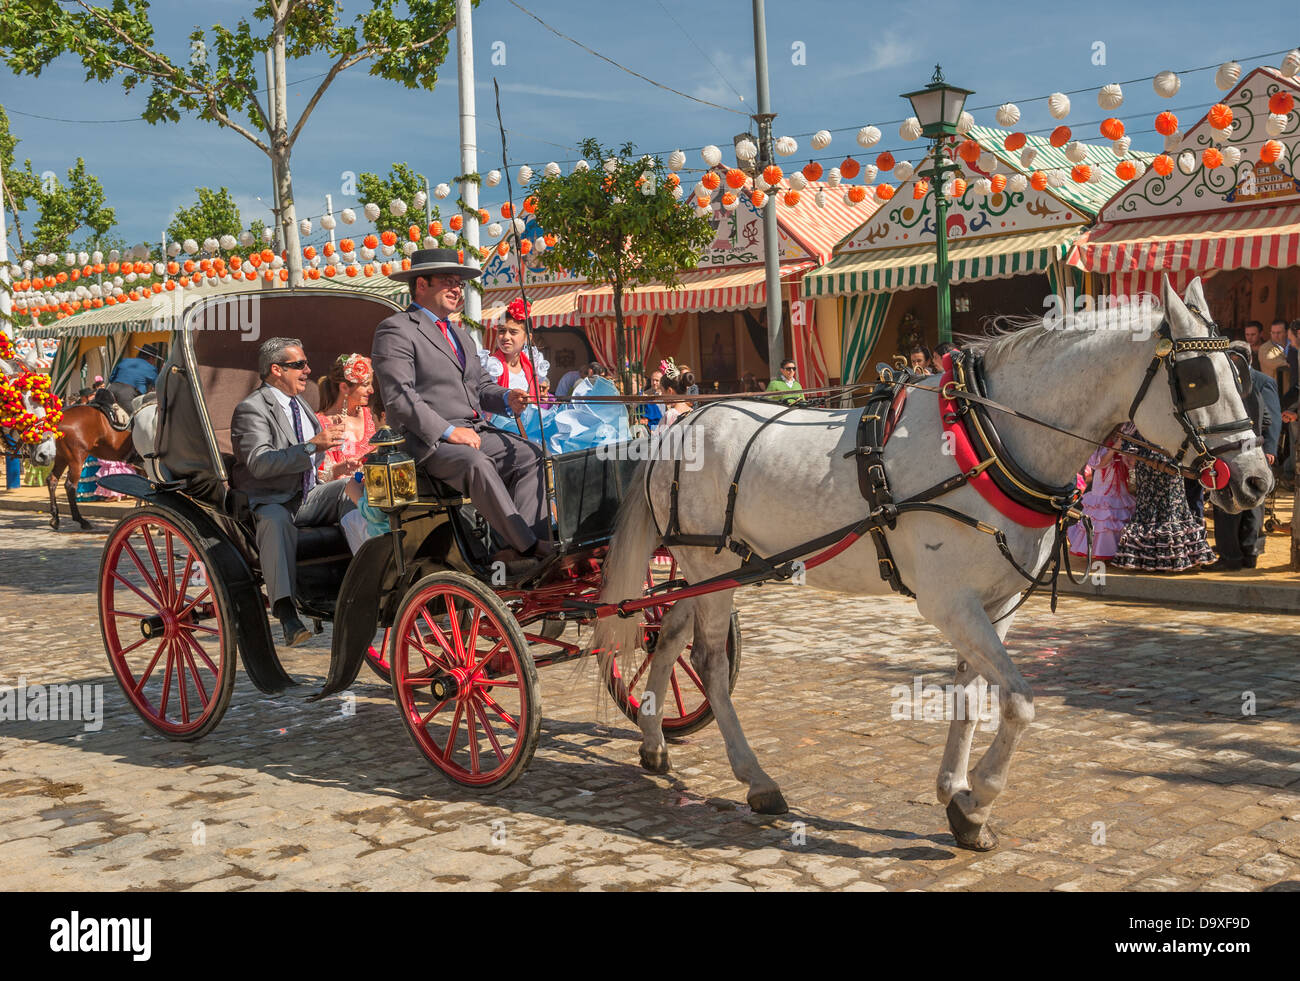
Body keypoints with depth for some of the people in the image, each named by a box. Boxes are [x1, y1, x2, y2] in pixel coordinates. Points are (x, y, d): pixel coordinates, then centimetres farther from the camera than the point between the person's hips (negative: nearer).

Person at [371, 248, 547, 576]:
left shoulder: (460, 334, 27)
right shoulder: (396, 330, -3)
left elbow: (481, 384, 28)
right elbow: (398, 396, -14)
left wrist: (506, 398, 3)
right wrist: (448, 431, -21)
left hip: (474, 432, 9)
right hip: (427, 440, -9)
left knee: (530, 454, -13)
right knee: (477, 463, -35)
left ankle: (519, 550, -24)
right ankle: (533, 548, -32)